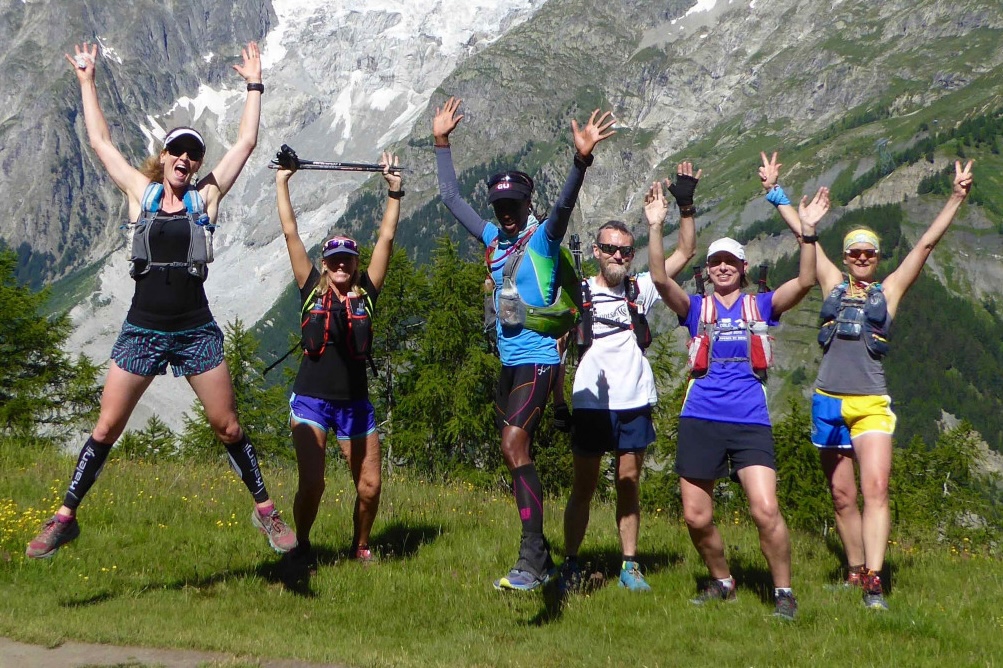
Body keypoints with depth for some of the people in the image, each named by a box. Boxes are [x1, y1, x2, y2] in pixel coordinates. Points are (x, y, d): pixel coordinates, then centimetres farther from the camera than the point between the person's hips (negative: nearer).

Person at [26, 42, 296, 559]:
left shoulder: (206, 196, 5)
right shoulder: (140, 193, 7)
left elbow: (246, 142, 8)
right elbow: (100, 141, 12)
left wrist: (254, 86, 12)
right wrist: (86, 81, 17)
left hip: (196, 332, 0)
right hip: (142, 330, 0)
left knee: (228, 427, 4)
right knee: (106, 428, 1)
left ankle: (265, 510, 17)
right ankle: (64, 518, 9)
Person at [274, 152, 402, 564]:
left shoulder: (366, 292, 5)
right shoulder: (312, 290, 2)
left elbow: (386, 238, 5)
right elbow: (290, 234, 3)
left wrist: (394, 190, 5)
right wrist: (282, 183, 4)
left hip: (356, 403, 2)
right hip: (311, 400, -2)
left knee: (369, 486, 0)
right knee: (311, 484, -13)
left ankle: (360, 546, 25)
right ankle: (301, 546, 11)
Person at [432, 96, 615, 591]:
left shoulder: (542, 238, -5)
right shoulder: (493, 238, 13)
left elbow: (565, 204, -24)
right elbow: (451, 198, 23)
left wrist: (581, 161, -41)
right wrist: (442, 142, 25)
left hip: (538, 360, -8)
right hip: (508, 361, 8)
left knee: (514, 445, -20)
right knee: (515, 454, 10)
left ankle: (531, 560, -21)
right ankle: (539, 559, 19)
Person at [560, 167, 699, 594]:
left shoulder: (641, 289, 8)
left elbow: (685, 252, 6)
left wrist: (686, 206, -5)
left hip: (634, 402, 2)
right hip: (591, 402, -2)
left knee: (629, 483, 6)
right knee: (583, 486, 3)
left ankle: (629, 566, 12)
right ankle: (570, 565, 11)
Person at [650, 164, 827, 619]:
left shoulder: (762, 306, 10)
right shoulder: (696, 308, 10)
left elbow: (805, 282, -5)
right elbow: (660, 279, -6)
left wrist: (807, 232, -16)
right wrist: (656, 228, -15)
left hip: (750, 422, -2)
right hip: (700, 421, 2)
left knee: (765, 510, -15)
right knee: (697, 517, 4)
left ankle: (784, 592, 1)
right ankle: (722, 582, 27)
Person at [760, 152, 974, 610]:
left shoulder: (890, 290, 9)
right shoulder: (833, 284, 12)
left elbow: (927, 243, 5)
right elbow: (802, 232, 14)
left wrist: (956, 198, 0)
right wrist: (775, 191, 16)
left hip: (871, 405, -2)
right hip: (829, 402, 2)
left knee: (875, 490, -15)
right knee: (842, 496, 8)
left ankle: (874, 584, -20)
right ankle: (855, 571, 21)